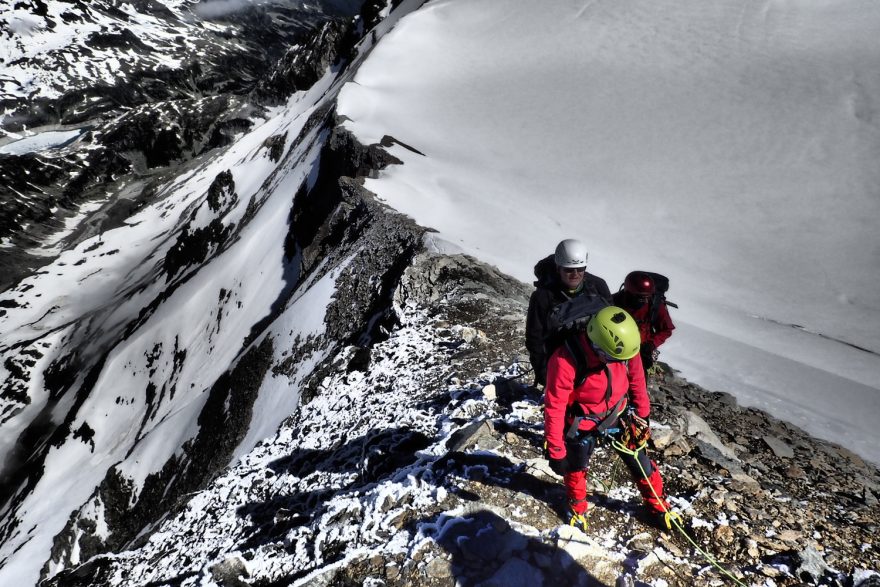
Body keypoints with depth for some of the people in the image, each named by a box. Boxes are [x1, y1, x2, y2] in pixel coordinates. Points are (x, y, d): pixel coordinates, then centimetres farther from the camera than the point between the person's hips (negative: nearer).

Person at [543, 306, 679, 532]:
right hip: (582, 425, -3)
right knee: (576, 470, 19)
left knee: (641, 463, 15)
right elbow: (554, 409, -26)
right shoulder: (565, 361, -37)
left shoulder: (625, 348, -23)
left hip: (618, 417, 3)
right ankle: (577, 507, 50)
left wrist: (642, 415, 12)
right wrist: (556, 451, -19)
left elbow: (636, 381, -1)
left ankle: (657, 505, 44)